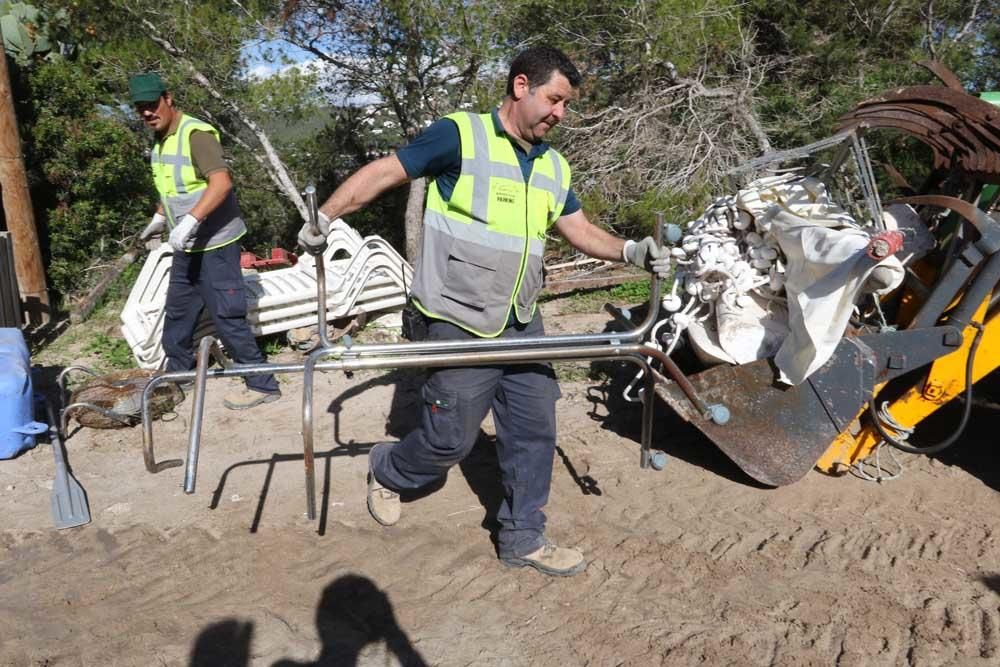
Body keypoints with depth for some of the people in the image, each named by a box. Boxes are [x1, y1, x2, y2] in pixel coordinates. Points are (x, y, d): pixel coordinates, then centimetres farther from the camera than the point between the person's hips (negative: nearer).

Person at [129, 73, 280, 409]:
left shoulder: (196, 133, -17)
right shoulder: (160, 141, 13)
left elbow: (222, 182, -29)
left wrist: (190, 221, -35)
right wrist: (159, 218, 28)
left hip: (214, 244, -9)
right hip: (186, 245, 10)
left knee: (227, 316, -8)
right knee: (177, 312, 19)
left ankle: (263, 384, 1)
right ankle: (176, 373, 36)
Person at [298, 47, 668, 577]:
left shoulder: (554, 166, 11)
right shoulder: (459, 135, -10)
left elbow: (580, 230, 14)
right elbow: (382, 173, -7)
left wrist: (630, 251, -3)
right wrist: (323, 220, -10)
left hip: (522, 325, 7)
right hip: (461, 327, -6)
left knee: (534, 431, 8)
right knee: (450, 439, 3)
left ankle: (522, 538, 24)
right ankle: (386, 470, 35)